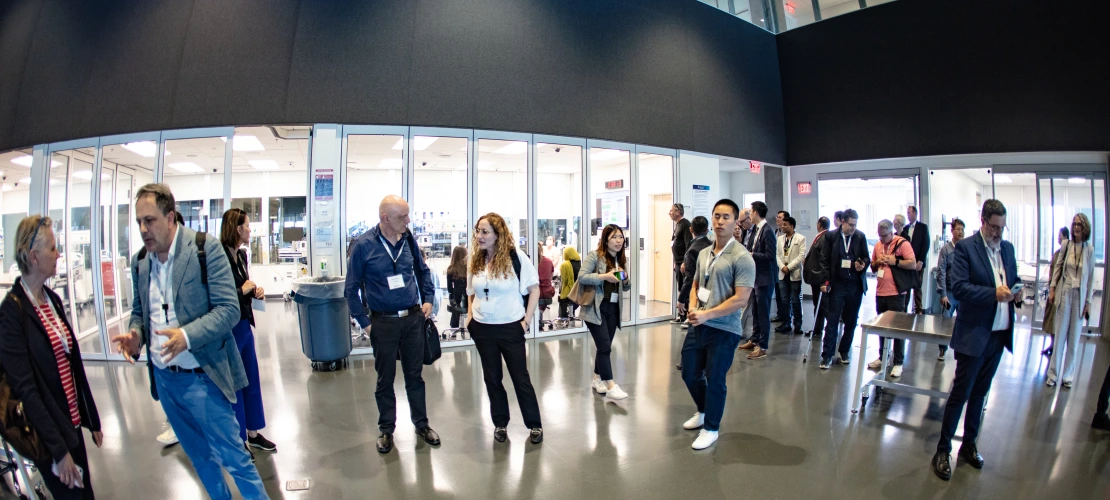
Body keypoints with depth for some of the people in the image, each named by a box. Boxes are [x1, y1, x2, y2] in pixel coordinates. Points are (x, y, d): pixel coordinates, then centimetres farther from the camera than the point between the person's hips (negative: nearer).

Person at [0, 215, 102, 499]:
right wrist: (59, 449, -18)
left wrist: (92, 420, 12)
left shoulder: (52, 299, 5)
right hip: (47, 433, -6)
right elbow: (25, 388, -18)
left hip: (72, 422, 6)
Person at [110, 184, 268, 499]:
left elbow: (228, 308, -16)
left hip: (201, 376, -6)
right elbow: (139, 310, 16)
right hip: (163, 378, 6)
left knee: (233, 457, 3)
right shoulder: (139, 262, 4)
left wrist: (187, 335, -30)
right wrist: (135, 334, -5)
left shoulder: (206, 248, -14)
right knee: (199, 455, 21)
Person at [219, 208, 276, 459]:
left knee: (252, 380, 16)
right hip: (228, 329, -8)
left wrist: (255, 291, 0)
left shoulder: (241, 254, 5)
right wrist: (243, 290, -17)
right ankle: (238, 440, 23)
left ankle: (253, 433, 31)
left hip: (244, 325, 8)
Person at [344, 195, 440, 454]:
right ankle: (386, 429, 30)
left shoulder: (408, 239, -2)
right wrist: (364, 322, -7)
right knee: (385, 378, 12)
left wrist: (428, 299, 7)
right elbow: (351, 289, -4)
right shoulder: (364, 245, -12)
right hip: (383, 323, -3)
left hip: (413, 318, 3)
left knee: (415, 374, 14)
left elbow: (423, 270, 15)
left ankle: (421, 423, 30)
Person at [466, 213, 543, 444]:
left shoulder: (516, 257, -12)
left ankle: (534, 425, 19)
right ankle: (500, 423, 29)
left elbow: (534, 289, -6)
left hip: (510, 327, -4)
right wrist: (470, 316, 6)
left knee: (520, 377, 5)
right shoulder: (475, 260, 2)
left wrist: (527, 319, -9)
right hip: (482, 328, 4)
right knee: (492, 377, 13)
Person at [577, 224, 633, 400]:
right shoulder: (594, 256, -8)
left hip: (613, 308, 6)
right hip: (595, 308, -6)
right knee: (605, 346, -8)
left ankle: (597, 379, 28)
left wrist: (625, 279, -6)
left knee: (604, 347, 13)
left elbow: (627, 288, 17)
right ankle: (610, 386, -4)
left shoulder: (622, 260, 12)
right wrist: (604, 276, -24)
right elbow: (581, 277, -17)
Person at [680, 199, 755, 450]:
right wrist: (692, 308, -1)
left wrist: (707, 314, -19)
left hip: (724, 330, -7)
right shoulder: (704, 253, 9)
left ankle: (711, 428, 28)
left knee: (714, 380, 6)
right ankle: (704, 412, 43)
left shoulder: (741, 257, -14)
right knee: (689, 373, 17)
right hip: (698, 326, 7)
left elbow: (741, 299, -19)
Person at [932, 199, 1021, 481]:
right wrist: (993, 293, -26)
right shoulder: (965, 247, -11)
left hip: (999, 334, 6)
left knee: (980, 393, 16)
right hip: (974, 334, -6)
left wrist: (1016, 293, -4)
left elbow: (1013, 279, 17)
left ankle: (969, 445, 31)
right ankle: (943, 450, 12)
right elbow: (958, 287, -18)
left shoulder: (1007, 248, 9)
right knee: (960, 393, 0)